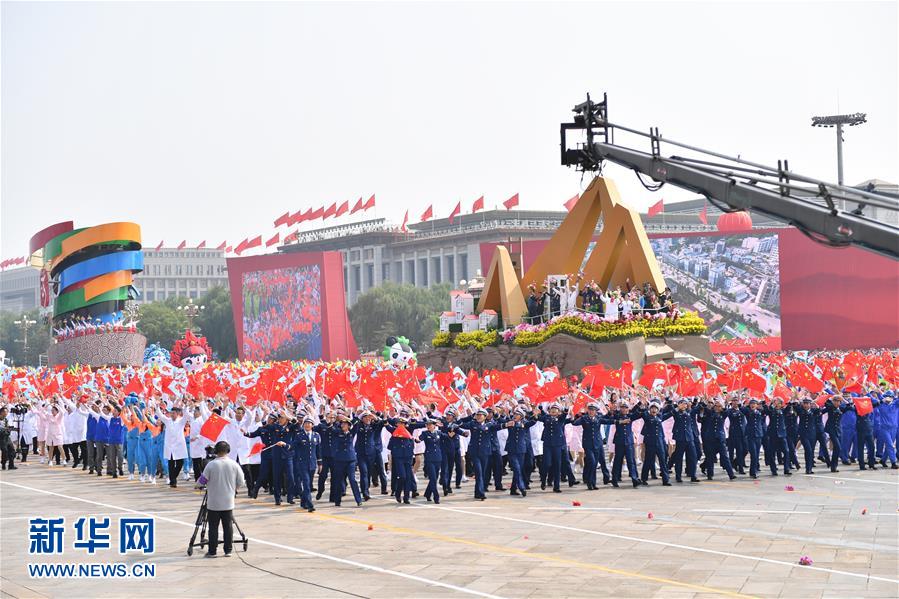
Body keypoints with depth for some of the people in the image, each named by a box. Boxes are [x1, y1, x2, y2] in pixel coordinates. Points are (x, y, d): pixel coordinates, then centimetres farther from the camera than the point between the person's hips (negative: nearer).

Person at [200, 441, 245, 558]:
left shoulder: (211, 465, -12)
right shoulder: (234, 465, -4)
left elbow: (202, 480, -6)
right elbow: (240, 483, 1)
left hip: (213, 503, -2)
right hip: (228, 503, 2)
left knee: (213, 527, 4)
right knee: (228, 526, 9)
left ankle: (212, 551, 6)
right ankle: (228, 550, 12)